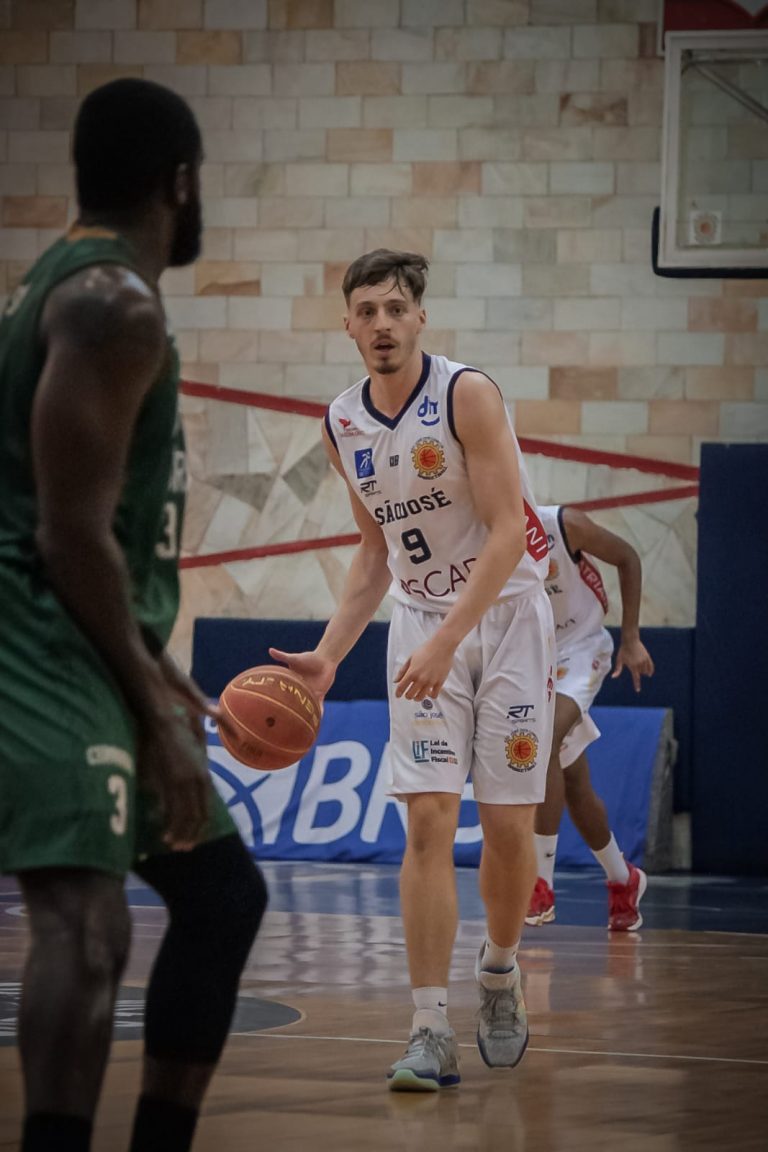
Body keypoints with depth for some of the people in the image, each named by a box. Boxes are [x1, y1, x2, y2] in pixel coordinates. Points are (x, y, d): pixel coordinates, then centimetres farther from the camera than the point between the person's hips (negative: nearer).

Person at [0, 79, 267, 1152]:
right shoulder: (115, 302, -14)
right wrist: (152, 707, -17)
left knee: (221, 892, 17)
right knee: (88, 921, -24)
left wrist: (150, 675, 23)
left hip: (93, 650, 11)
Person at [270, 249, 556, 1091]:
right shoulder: (343, 426, 1)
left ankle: (500, 971, 30)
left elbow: (508, 533, -21)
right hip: (421, 621, 3)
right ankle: (431, 1032, -14)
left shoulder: (467, 396, -17)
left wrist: (445, 642, -29)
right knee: (428, 818, -10)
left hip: (505, 616, -3)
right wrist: (327, 656, 3)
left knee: (507, 822, 0)